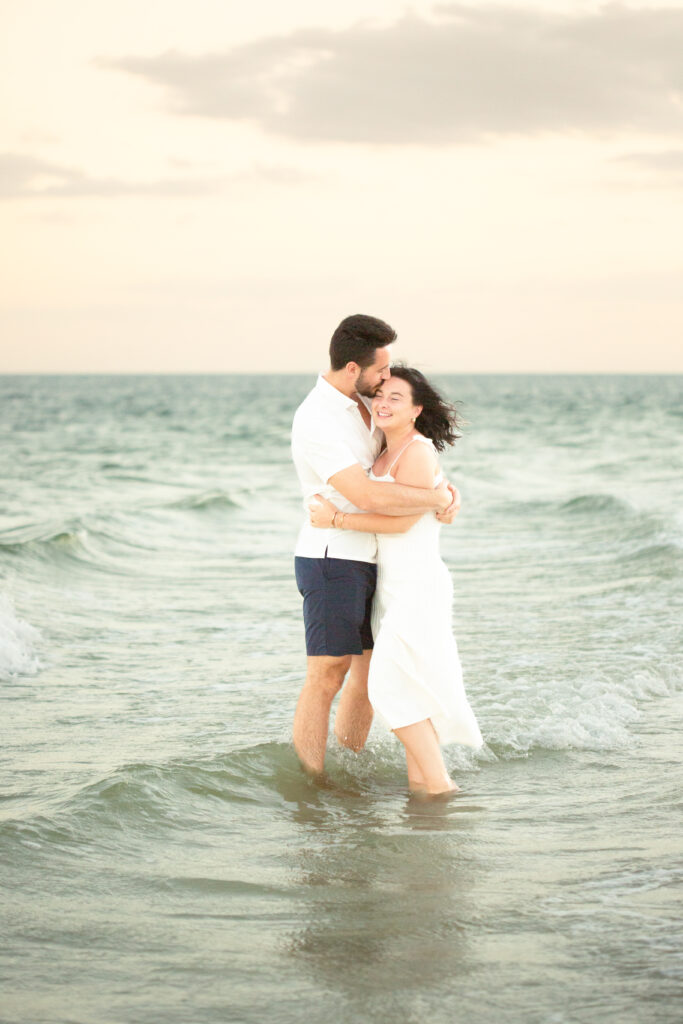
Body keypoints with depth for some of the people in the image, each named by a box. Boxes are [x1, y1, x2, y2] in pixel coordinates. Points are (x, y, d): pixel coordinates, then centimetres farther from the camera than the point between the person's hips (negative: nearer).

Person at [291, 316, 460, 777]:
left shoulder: (361, 400, 7)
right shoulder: (317, 422, -22)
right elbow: (367, 496, -31)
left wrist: (445, 487, 0)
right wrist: (437, 499, -20)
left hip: (369, 560, 9)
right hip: (333, 561, -9)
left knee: (372, 669, 13)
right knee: (328, 675, -9)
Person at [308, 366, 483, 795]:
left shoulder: (419, 451, -14)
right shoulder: (386, 453, 13)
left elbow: (401, 520, -18)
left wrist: (337, 519, -14)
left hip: (418, 586, -9)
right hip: (395, 585, 9)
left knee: (391, 687, -13)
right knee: (411, 688, 11)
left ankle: (439, 784, -9)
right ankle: (420, 780, 16)